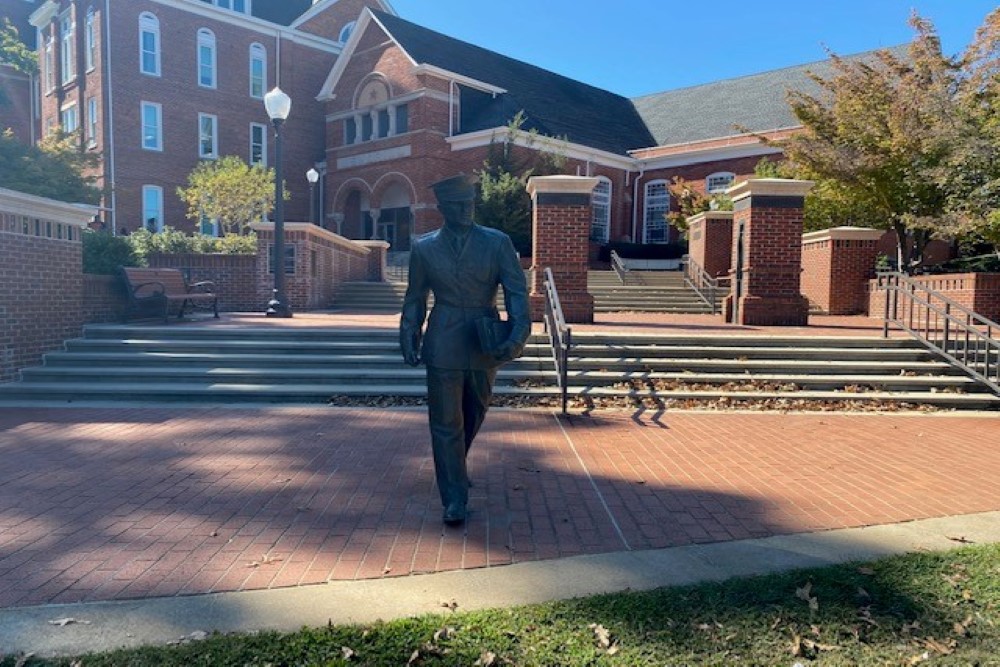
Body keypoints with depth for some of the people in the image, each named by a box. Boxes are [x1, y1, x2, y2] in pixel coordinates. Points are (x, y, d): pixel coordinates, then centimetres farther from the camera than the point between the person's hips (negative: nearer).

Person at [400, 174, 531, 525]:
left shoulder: (498, 243, -1)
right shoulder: (424, 247, 2)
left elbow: (517, 292, -5)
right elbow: (415, 298, 11)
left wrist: (517, 335, -19)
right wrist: (408, 338, 6)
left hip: (486, 345, 1)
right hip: (442, 348, -1)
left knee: (473, 415, 19)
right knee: (445, 423, 1)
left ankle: (456, 467, 48)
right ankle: (454, 500, 13)